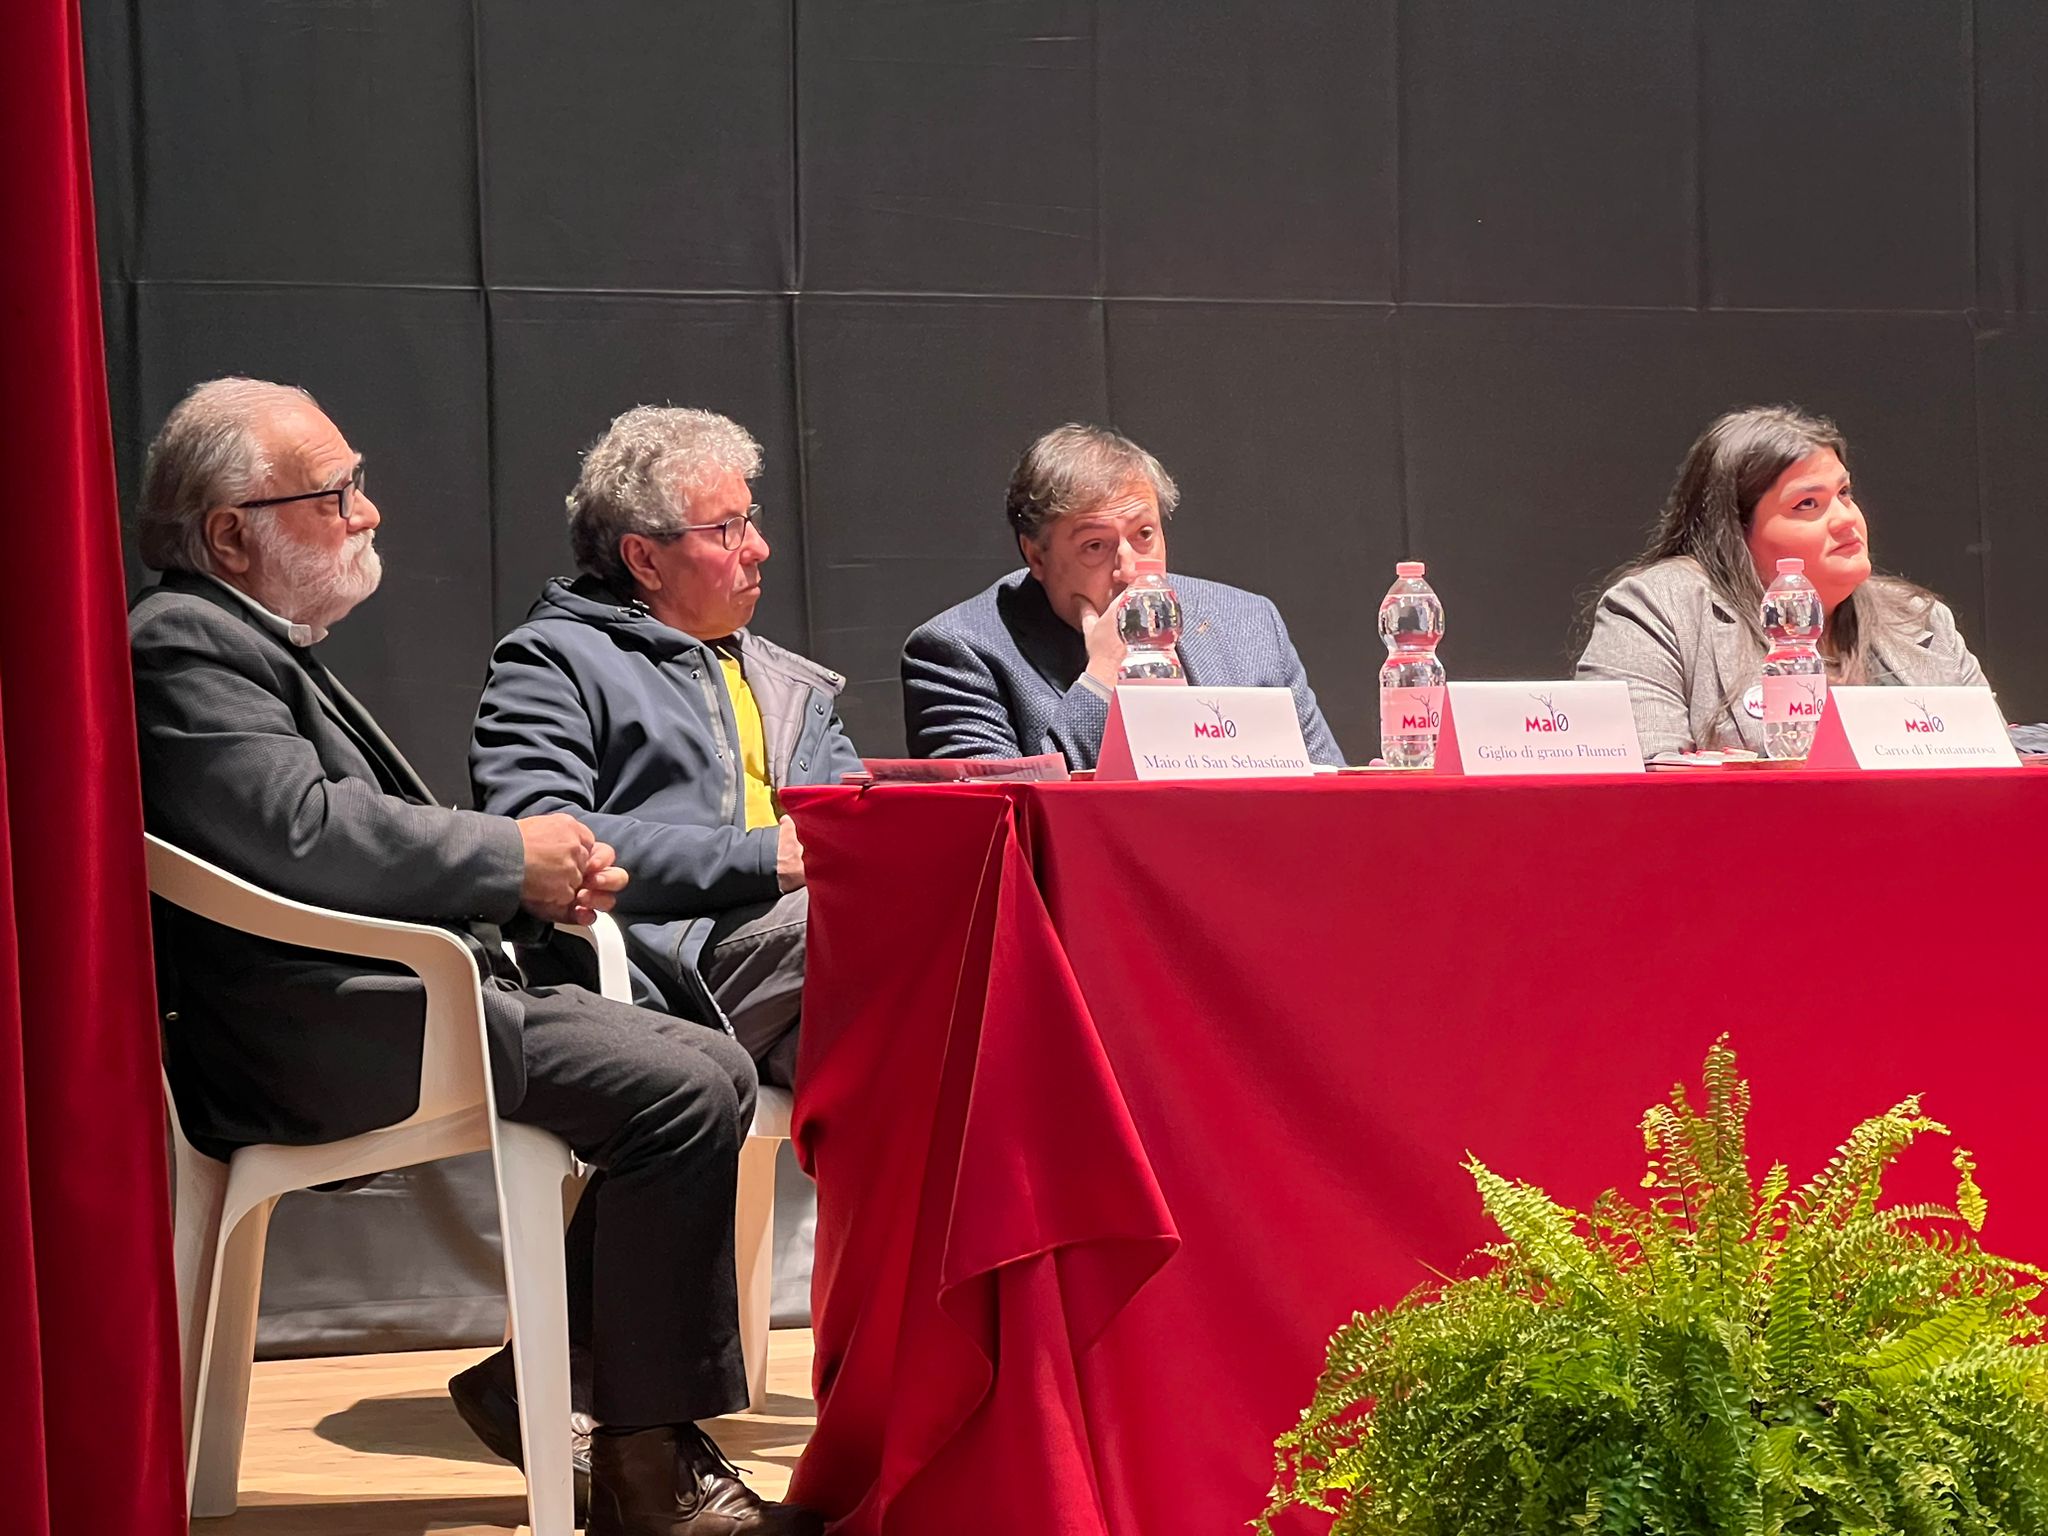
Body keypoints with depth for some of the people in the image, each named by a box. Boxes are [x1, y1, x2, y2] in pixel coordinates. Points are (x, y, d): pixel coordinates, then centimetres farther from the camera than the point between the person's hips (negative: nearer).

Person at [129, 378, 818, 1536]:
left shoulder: (263, 645, 23)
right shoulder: (184, 646, -11)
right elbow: (305, 834, -25)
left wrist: (549, 879, 5)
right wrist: (514, 856, -12)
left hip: (395, 998, 11)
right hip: (327, 1035, -11)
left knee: (709, 1072, 6)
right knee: (682, 1094, -19)